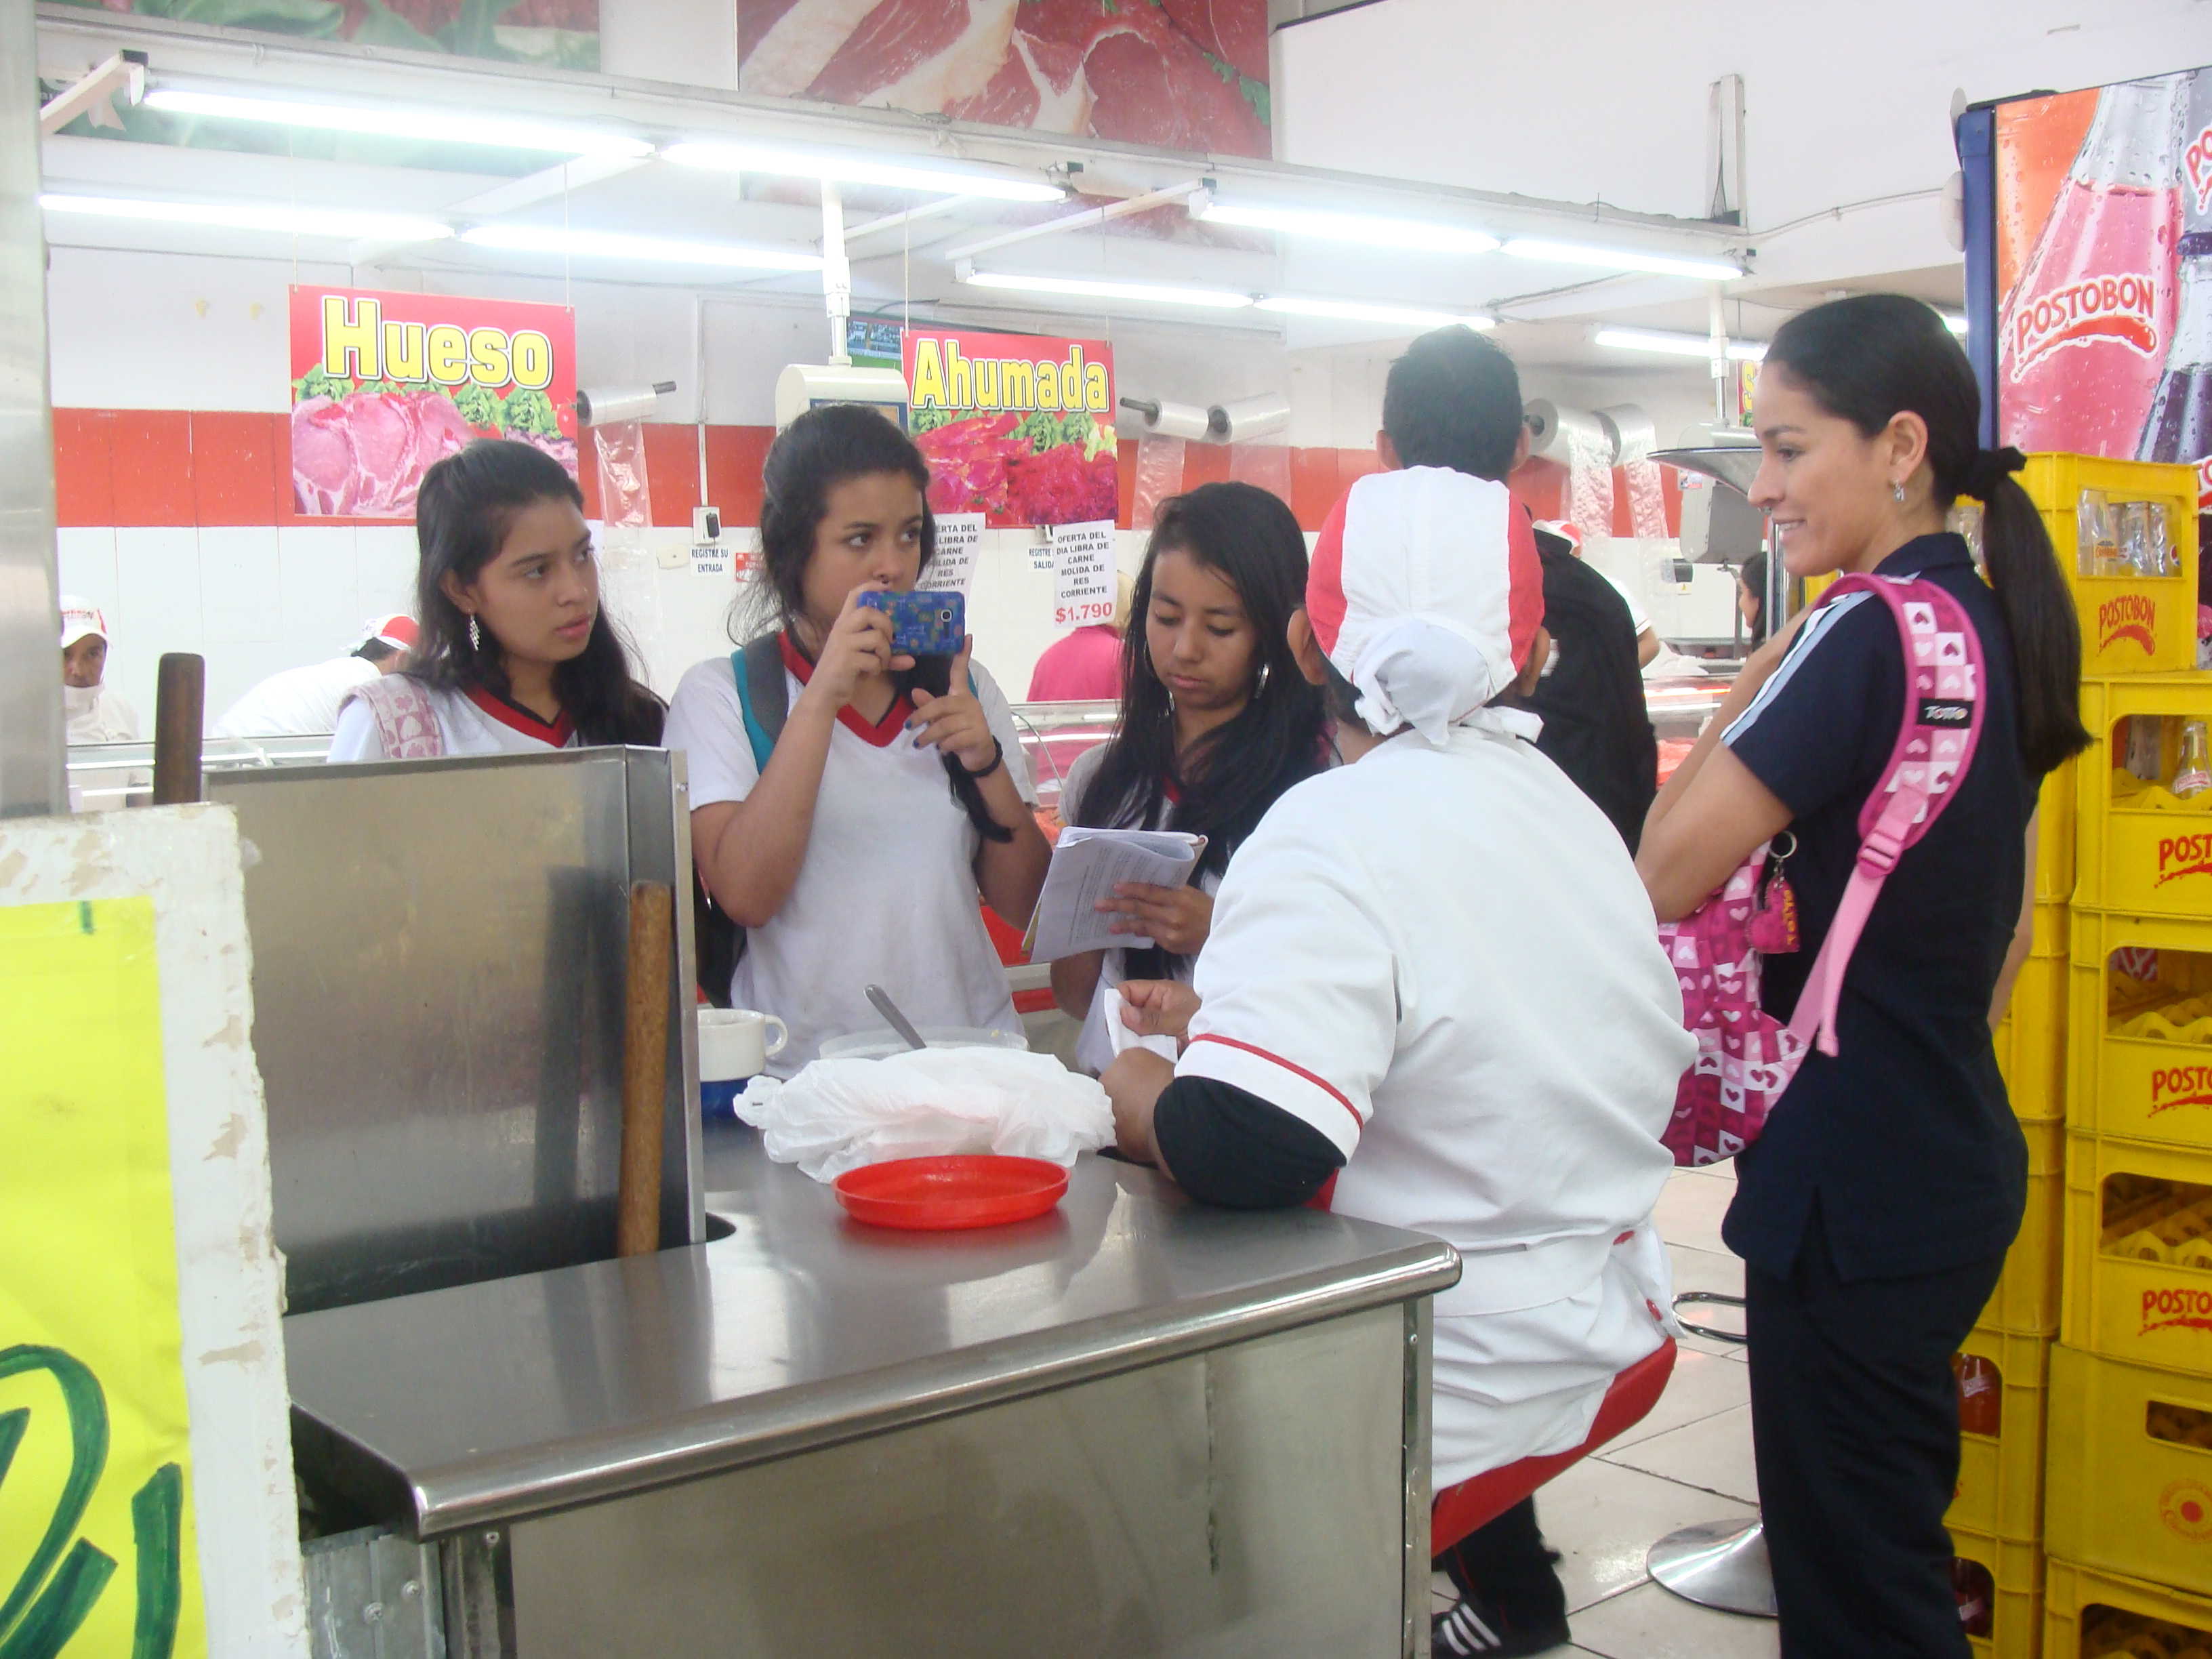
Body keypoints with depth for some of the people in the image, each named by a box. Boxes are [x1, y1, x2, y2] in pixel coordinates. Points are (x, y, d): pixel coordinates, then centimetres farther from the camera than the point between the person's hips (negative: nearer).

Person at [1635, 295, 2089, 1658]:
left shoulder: (1868, 633, -19)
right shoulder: (1998, 625, 9)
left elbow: (1669, 876, -22)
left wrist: (1751, 682, -11)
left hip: (1854, 1188, -9)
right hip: (1961, 1160, 10)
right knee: (1904, 1538, 22)